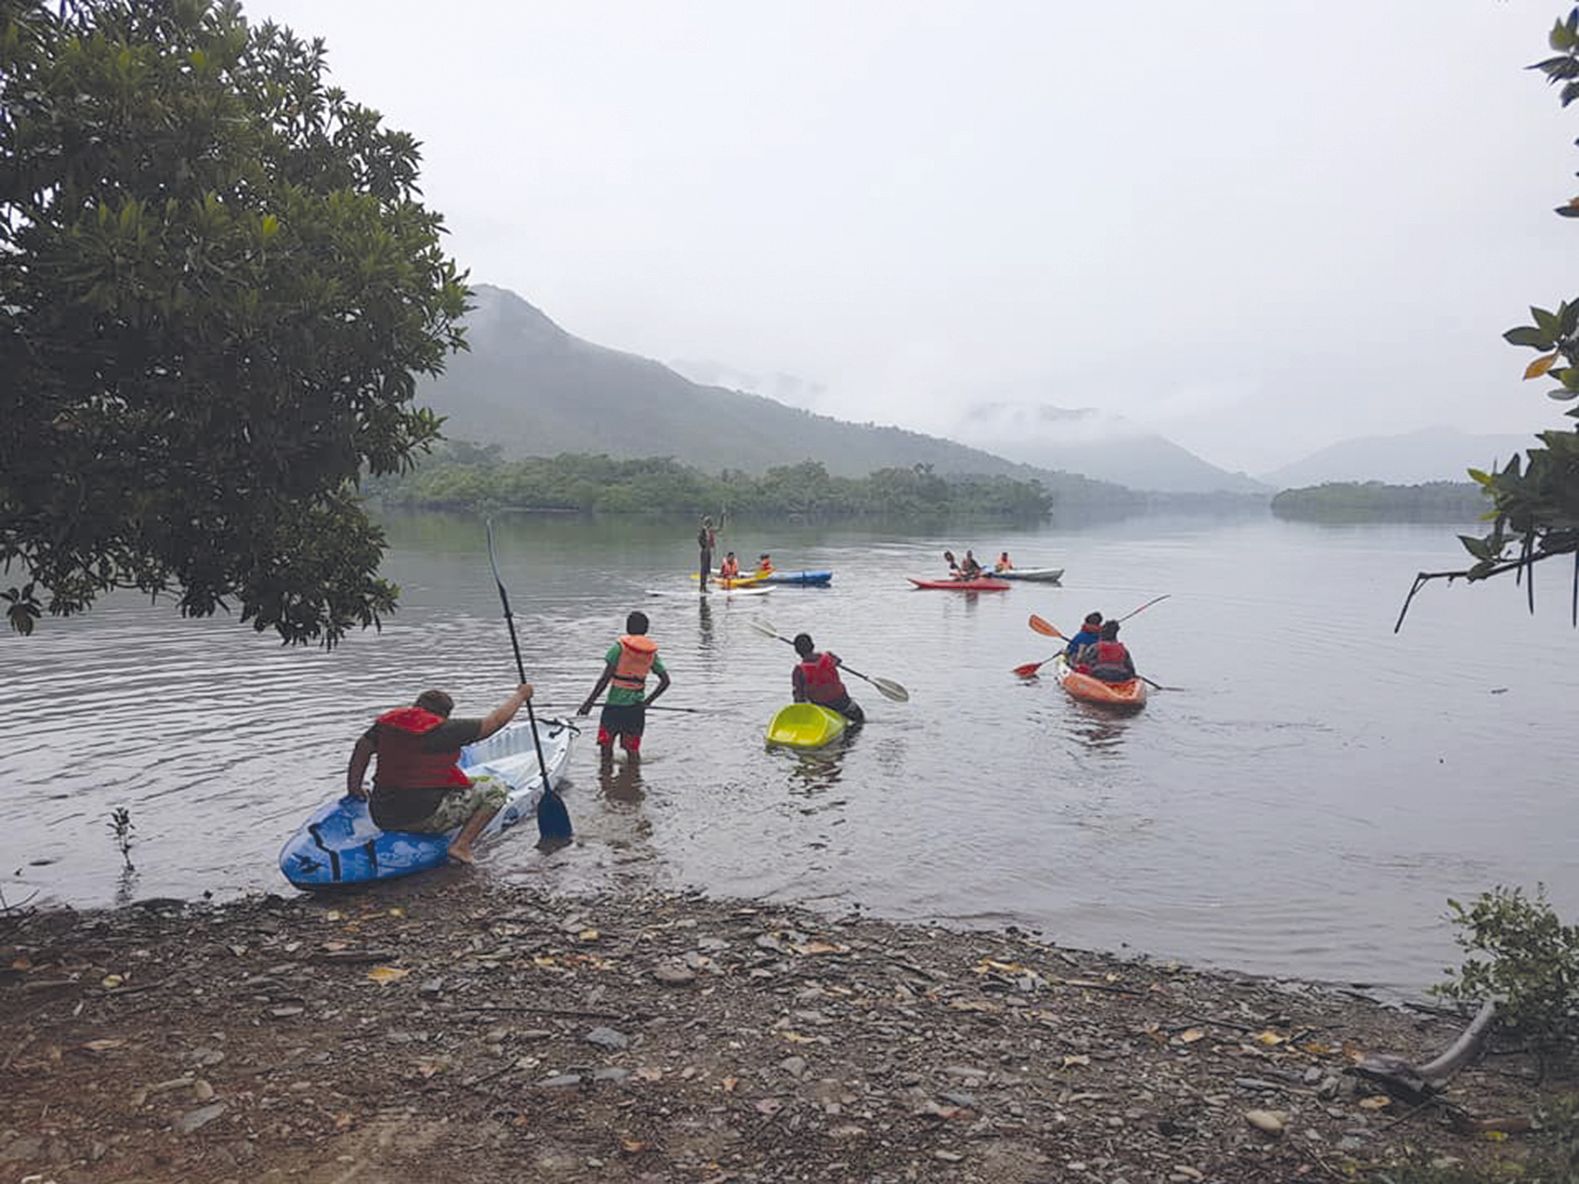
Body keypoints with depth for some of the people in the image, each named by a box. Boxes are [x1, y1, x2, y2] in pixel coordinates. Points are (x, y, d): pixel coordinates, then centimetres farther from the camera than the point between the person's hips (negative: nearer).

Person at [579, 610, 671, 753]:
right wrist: (647, 701, 10)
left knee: (606, 745, 6)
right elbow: (665, 681, 3)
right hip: (636, 707, 4)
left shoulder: (619, 647, -8)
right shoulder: (651, 653, 5)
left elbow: (605, 678, -13)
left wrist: (589, 702, -9)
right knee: (632, 749, 12)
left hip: (614, 705, -4)